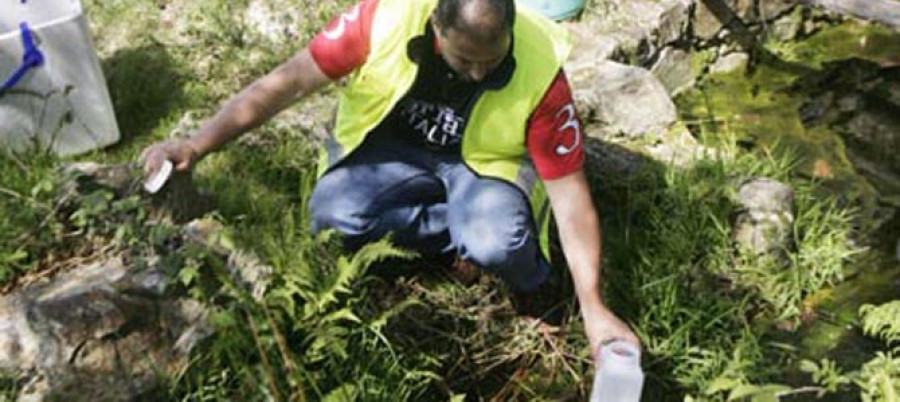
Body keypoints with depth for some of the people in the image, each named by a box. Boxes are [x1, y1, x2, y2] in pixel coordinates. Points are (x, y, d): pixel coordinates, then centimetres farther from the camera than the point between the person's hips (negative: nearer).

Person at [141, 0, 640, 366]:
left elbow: (570, 192, -22)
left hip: (484, 162, -2)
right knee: (333, 215, -27)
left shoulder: (540, 70, -26)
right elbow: (289, 81, -17)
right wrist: (197, 144, -19)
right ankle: (472, 225, -9)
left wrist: (593, 307, -25)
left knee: (499, 245, -34)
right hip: (391, 146, 3)